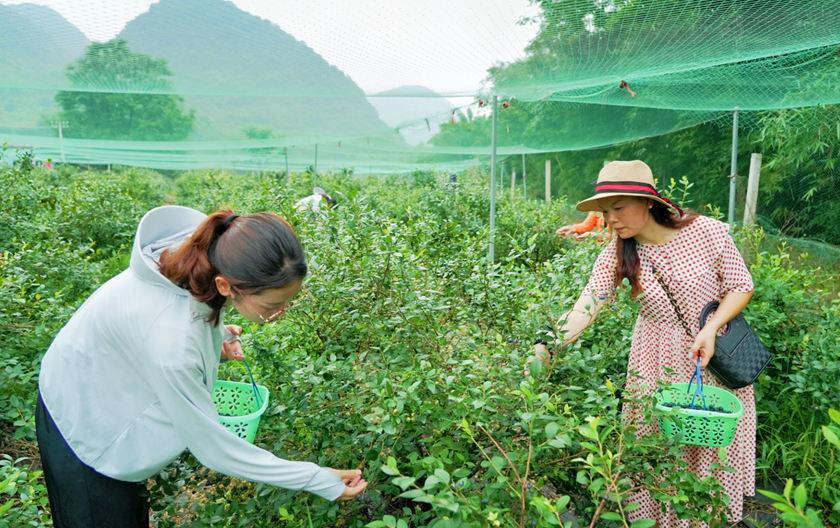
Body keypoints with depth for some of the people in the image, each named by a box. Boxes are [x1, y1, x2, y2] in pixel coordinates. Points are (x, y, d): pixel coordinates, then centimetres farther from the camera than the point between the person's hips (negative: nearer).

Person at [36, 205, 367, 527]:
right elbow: (212, 447, -31)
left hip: (116, 393, 6)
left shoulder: (212, 253, -23)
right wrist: (318, 480, -26)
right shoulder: (171, 341, -44)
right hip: (82, 422, -6)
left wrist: (215, 337, -16)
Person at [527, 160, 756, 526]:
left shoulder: (706, 232, -18)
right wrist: (546, 349, -37)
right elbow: (585, 307, -22)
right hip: (656, 367, 1)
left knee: (716, 448, 13)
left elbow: (740, 287, -7)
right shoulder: (617, 255, -12)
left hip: (716, 358, -1)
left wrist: (711, 329, -22)